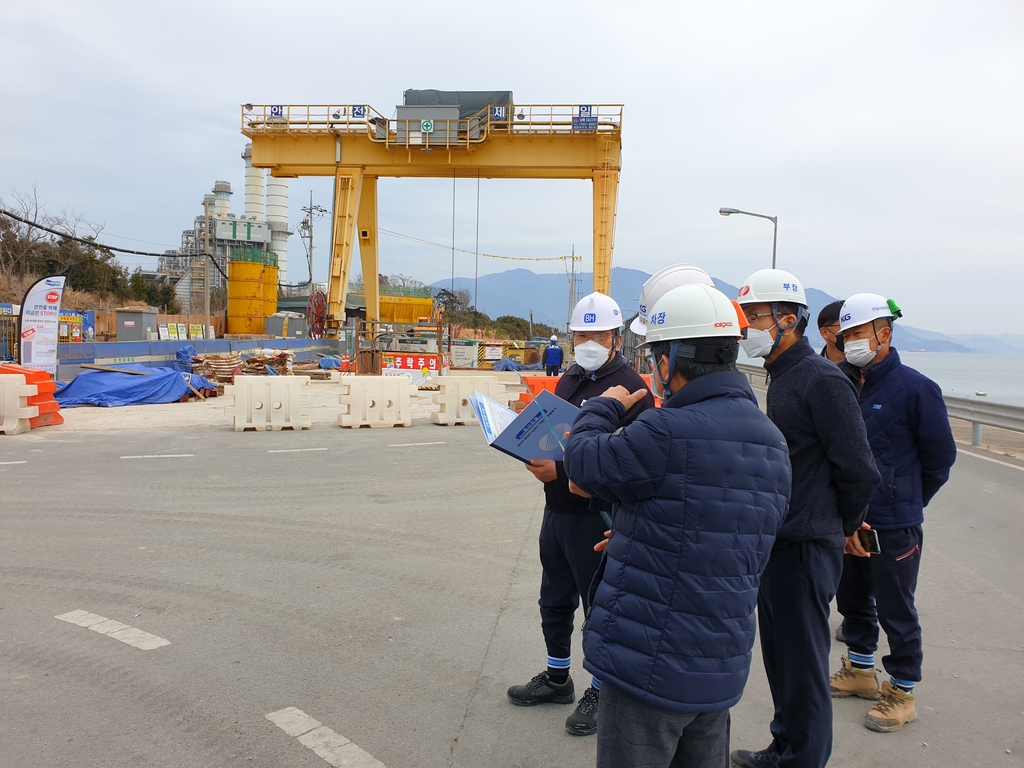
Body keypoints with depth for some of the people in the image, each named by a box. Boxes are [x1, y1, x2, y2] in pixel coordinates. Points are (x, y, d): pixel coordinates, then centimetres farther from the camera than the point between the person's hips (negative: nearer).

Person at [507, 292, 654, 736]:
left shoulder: (629, 388, -16)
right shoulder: (568, 381, 13)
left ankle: (601, 691, 24)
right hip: (557, 511, 9)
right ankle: (557, 679, 39)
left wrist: (561, 470, -28)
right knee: (555, 600, 21)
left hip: (597, 515, -9)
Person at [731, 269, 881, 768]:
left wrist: (845, 526, -3)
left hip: (806, 548, -9)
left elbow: (859, 469, -18)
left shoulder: (821, 380, -17)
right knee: (779, 654, 20)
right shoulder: (781, 377, 12)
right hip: (776, 541, 9)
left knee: (802, 663, 4)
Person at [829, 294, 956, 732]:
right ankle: (861, 671, 37)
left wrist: (908, 502, 4)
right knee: (852, 598, 18)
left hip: (894, 527, -6)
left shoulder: (916, 388, -13)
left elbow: (940, 457, -5)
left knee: (895, 610, 5)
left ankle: (902, 692, 21)